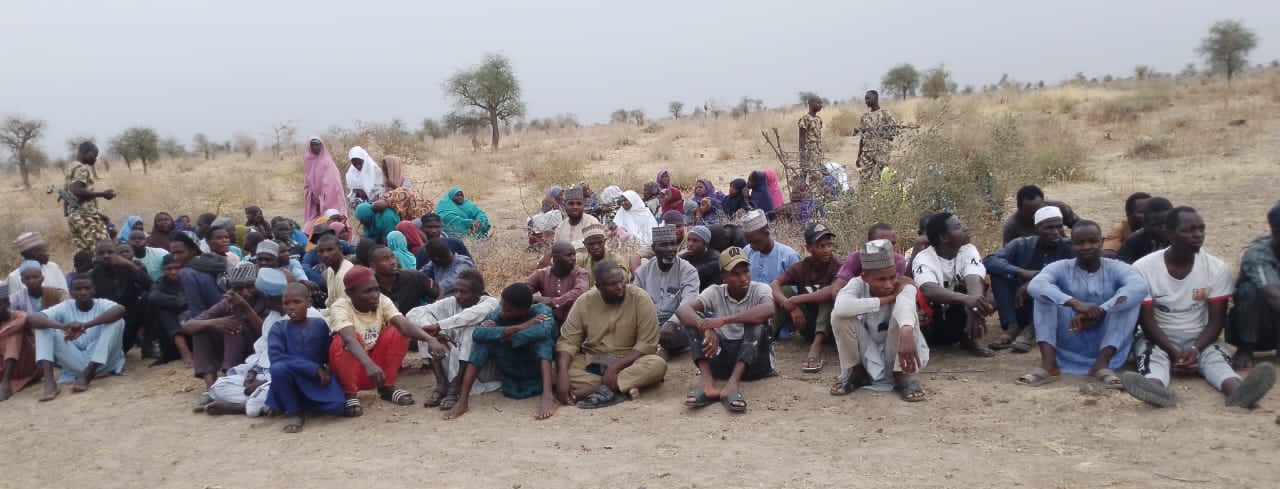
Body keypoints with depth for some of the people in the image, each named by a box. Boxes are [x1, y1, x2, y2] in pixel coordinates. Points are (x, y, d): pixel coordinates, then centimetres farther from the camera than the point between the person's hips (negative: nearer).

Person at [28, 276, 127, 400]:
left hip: (102, 363, -2)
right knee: (44, 326, -10)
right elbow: (31, 319, -16)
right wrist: (62, 326, -36)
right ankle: (49, 382, -30)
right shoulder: (65, 307, 2)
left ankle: (86, 376, -27)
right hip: (74, 364, 2)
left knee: (117, 320, -22)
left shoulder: (102, 304, -3)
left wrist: (85, 325, -42)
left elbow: (120, 310, -29)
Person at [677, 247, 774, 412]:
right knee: (694, 319, -15)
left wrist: (723, 320, -37)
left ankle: (731, 385, -41)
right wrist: (706, 328, -37)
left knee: (755, 321, -27)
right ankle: (708, 384, -33)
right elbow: (682, 310, -17)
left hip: (753, 360, -2)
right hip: (722, 358, 2)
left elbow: (768, 309, -31)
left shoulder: (760, 289, -6)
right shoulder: (715, 292, -1)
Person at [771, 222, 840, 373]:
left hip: (830, 326, -3)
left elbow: (835, 291, -37)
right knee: (785, 290, -15)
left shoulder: (837, 266, -16)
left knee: (829, 295, -30)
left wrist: (796, 300, -33)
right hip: (808, 324, 3)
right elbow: (773, 285, -17)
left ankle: (816, 347, -42)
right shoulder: (801, 267, -4)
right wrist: (791, 306, -35)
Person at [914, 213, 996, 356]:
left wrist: (975, 308, -50)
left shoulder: (968, 251, -8)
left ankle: (968, 338, -2)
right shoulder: (923, 259, -19)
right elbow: (929, 290, -40)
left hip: (959, 317, 3)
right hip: (932, 319, -3)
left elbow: (974, 280, -28)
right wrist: (966, 299, -58)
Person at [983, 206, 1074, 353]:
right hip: (1022, 308, 2)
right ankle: (1012, 327, -22)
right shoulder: (1021, 245, -3)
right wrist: (1022, 272, -32)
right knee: (999, 272, -17)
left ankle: (1032, 330, -26)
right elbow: (989, 261, -17)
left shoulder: (1069, 248, -6)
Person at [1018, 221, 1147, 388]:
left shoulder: (1116, 268, -4)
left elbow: (1139, 287, -28)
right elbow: (1035, 285, -27)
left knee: (1129, 297, -19)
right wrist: (1074, 303, -43)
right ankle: (1048, 362, -28)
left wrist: (1099, 312, -39)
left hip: (1105, 344, 0)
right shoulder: (1061, 268, -4)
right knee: (1044, 293, -17)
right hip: (1069, 346, 0)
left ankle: (1102, 363, -26)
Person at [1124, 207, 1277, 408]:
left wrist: (1195, 349, -24)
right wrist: (1174, 353, -25)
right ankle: (1155, 387, -68)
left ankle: (1237, 390, -62)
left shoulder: (1217, 268, -4)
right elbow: (1146, 320, -11)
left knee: (1216, 355, -30)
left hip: (1200, 338, 2)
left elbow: (1216, 320, -5)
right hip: (1159, 338, -2)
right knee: (1151, 354, -34)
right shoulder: (1143, 268, -11)